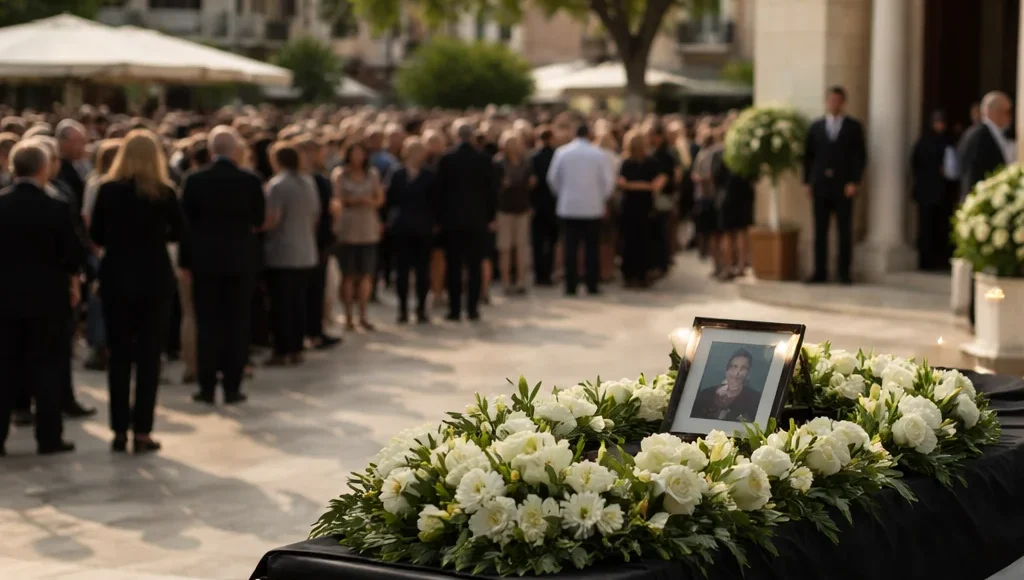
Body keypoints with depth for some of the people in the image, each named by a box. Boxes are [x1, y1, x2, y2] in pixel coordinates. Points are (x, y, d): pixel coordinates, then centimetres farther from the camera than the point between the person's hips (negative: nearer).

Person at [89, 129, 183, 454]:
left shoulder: (108, 190, -5)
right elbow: (178, 233, 4)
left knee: (119, 354, 9)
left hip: (116, 278, 1)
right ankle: (142, 432, 2)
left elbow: (96, 236, 1)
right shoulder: (164, 192, -8)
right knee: (149, 354, 4)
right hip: (155, 279, -1)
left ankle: (120, 431, 9)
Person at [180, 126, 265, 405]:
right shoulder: (250, 181, -7)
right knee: (237, 324, 5)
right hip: (241, 259, 0)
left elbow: (185, 222, -3)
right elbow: (259, 219, 2)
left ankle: (207, 388, 6)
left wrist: (185, 260, 5)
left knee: (207, 324, 6)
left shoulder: (195, 181, -6)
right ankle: (232, 388, 6)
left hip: (205, 260, 0)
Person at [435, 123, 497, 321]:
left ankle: (455, 310, 2)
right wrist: (490, 217, 10)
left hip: (452, 219, -1)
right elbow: (491, 190, 1)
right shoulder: (484, 159, -2)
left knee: (453, 267, 3)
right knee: (475, 266, 6)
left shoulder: (447, 159, -5)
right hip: (477, 220, 1)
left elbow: (440, 190, -2)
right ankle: (472, 308, 4)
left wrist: (439, 217, 5)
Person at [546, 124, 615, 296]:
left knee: (570, 248, 3)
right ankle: (592, 285, 6)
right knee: (591, 248, 6)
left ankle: (571, 285, 1)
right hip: (593, 207, -1)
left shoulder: (562, 152, -1)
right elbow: (608, 180, -3)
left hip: (568, 206, 1)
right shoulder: (598, 154, -5)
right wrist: (603, 198, 13)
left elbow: (553, 178, 3)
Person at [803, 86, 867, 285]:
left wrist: (855, 182, -8)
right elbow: (808, 155, 11)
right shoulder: (816, 127, 12)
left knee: (845, 231, 0)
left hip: (843, 186, -2)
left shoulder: (854, 127, 6)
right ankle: (820, 272, 4)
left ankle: (845, 273, 5)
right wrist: (807, 181, 3)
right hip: (820, 185, 2)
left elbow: (860, 156, 1)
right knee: (820, 231, 1)